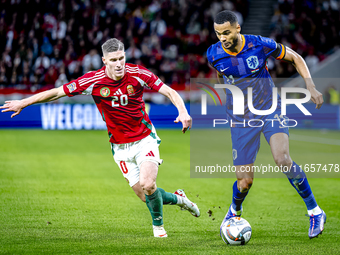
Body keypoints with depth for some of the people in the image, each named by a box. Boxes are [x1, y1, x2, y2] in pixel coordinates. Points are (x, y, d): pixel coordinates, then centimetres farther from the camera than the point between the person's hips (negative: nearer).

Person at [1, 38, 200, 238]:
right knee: (145, 196, 0)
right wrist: (23, 103, -5)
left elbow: (170, 92, -11)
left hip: (145, 139, -2)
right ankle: (177, 198, 33)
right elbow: (57, 92, -7)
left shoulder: (138, 74, -15)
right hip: (120, 146, 2)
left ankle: (158, 224, 8)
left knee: (148, 185, -21)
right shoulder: (93, 81, -14)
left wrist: (183, 112, -29)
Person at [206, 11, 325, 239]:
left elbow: (295, 57, 0)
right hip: (241, 120, 2)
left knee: (282, 159, -28)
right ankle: (234, 211, 36)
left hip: (270, 109, -2)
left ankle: (315, 212, -12)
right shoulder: (214, 54, -9)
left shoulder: (260, 45, -15)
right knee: (245, 181, -2)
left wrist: (310, 86, -10)